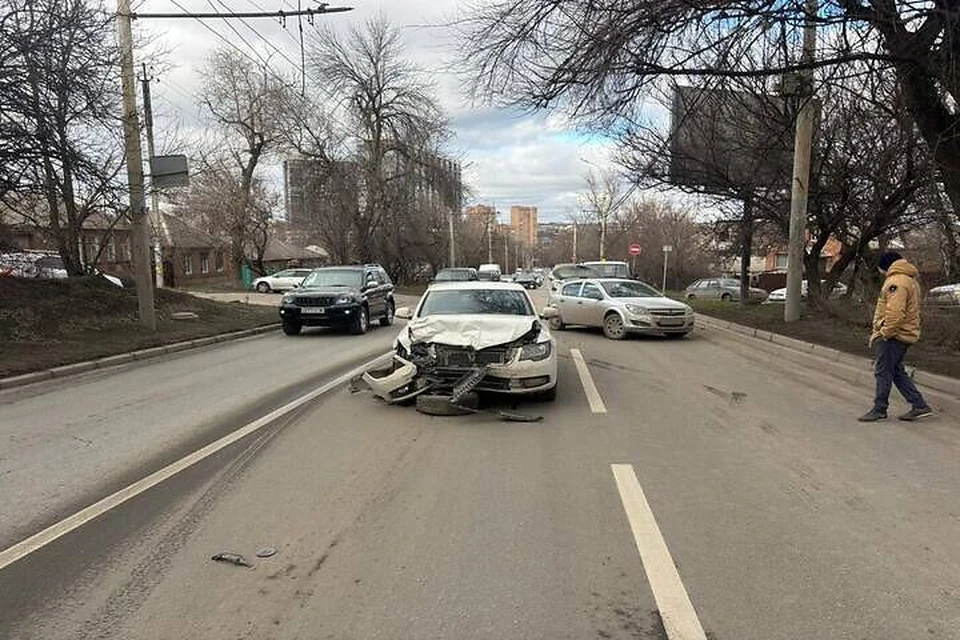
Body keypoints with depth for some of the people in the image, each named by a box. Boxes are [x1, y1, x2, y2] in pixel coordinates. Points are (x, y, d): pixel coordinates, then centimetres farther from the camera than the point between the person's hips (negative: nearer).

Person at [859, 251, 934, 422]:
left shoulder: (896, 281, -17)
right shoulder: (910, 280, 18)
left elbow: (895, 313, -25)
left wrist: (884, 333, -17)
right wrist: (879, 331, 16)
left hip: (893, 335, -10)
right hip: (904, 335, 10)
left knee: (883, 371, -1)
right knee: (897, 371, 16)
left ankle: (879, 410, 7)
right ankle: (919, 406, 18)